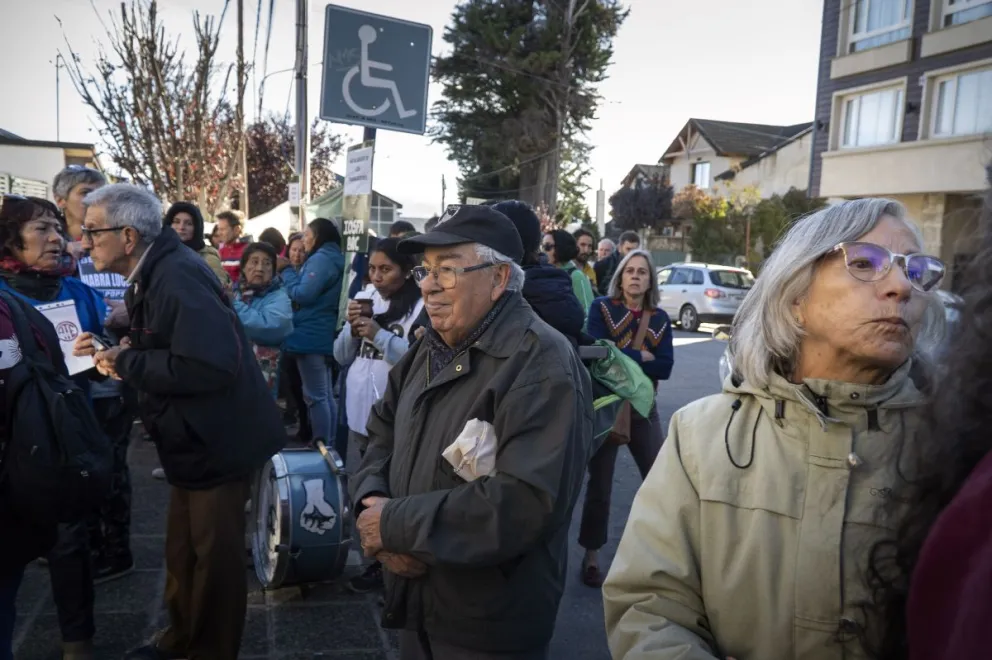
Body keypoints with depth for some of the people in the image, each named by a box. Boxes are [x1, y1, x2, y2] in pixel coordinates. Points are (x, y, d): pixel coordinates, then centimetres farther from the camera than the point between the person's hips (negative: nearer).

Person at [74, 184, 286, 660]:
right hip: (192, 439, 10)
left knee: (214, 555, 8)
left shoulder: (178, 277, -25)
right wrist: (117, 351, 0)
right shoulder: (151, 276, 8)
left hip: (217, 443, -10)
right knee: (182, 549, 22)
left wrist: (127, 364, -24)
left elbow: (210, 365, -35)